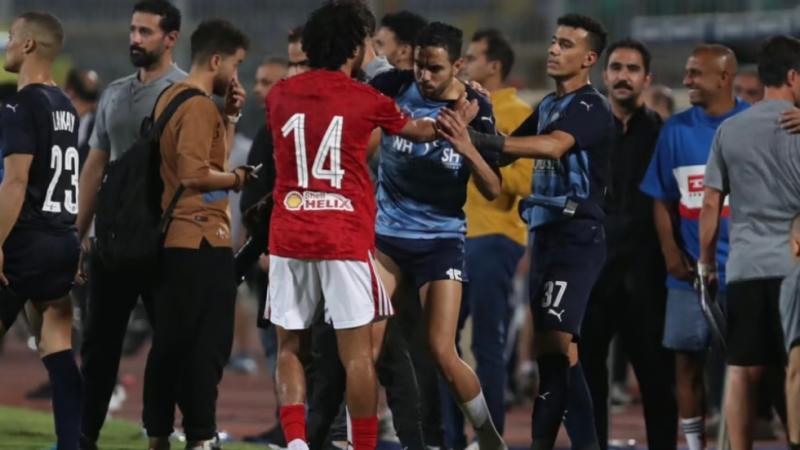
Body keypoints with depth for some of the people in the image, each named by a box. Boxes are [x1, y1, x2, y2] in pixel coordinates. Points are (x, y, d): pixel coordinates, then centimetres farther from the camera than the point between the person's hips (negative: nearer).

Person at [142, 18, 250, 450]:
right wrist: (238, 178, -9)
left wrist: (230, 116, 10)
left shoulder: (170, 97, 14)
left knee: (170, 341, 12)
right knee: (208, 344, -4)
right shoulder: (200, 107, -15)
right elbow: (195, 173, -23)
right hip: (202, 240, -10)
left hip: (171, 240, 10)